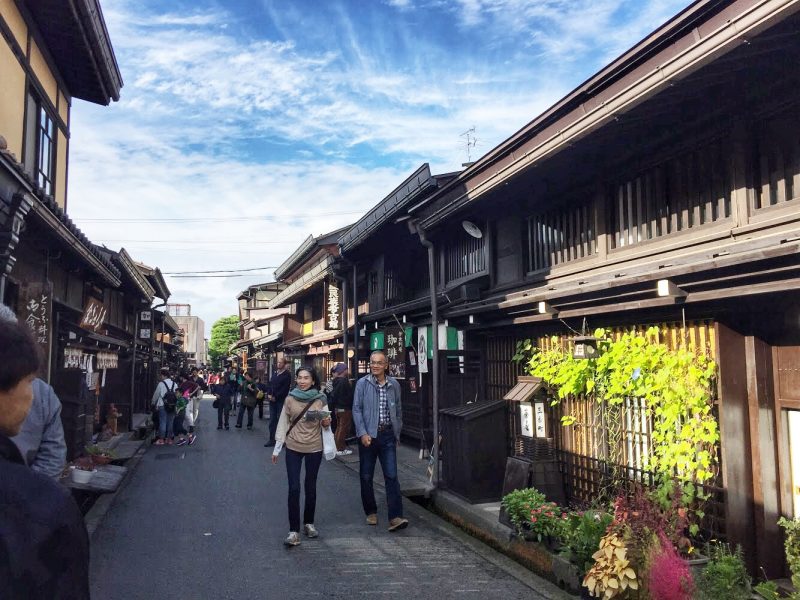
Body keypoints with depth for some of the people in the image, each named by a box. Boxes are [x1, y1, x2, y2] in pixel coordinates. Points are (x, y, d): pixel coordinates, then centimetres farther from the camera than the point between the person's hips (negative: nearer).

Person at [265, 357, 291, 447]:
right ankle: (272, 439, 15)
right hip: (272, 400, 6)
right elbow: (270, 384, 13)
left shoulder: (287, 374, -7)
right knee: (272, 420, 8)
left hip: (281, 400, -6)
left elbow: (285, 388, -14)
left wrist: (275, 397, -14)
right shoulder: (275, 373, 14)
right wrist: (270, 394, -3)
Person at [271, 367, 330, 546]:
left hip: (314, 448, 0)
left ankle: (308, 523, 29)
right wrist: (277, 448, 4)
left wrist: (326, 422, -22)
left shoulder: (321, 399, -5)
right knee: (294, 488, -5)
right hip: (293, 448, 0)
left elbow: (325, 423, 2)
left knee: (310, 487, 12)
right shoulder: (290, 398, -3)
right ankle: (294, 530, 0)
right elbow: (283, 423, 3)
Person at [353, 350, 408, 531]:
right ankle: (371, 512, 26)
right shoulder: (362, 383, -2)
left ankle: (395, 517, -6)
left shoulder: (394, 385, 5)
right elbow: (356, 409, -5)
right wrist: (363, 433, -13)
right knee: (366, 476, 9)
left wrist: (397, 433, 13)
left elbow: (398, 411, 13)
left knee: (392, 476, -6)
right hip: (368, 435, -1)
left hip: (388, 435, 1)